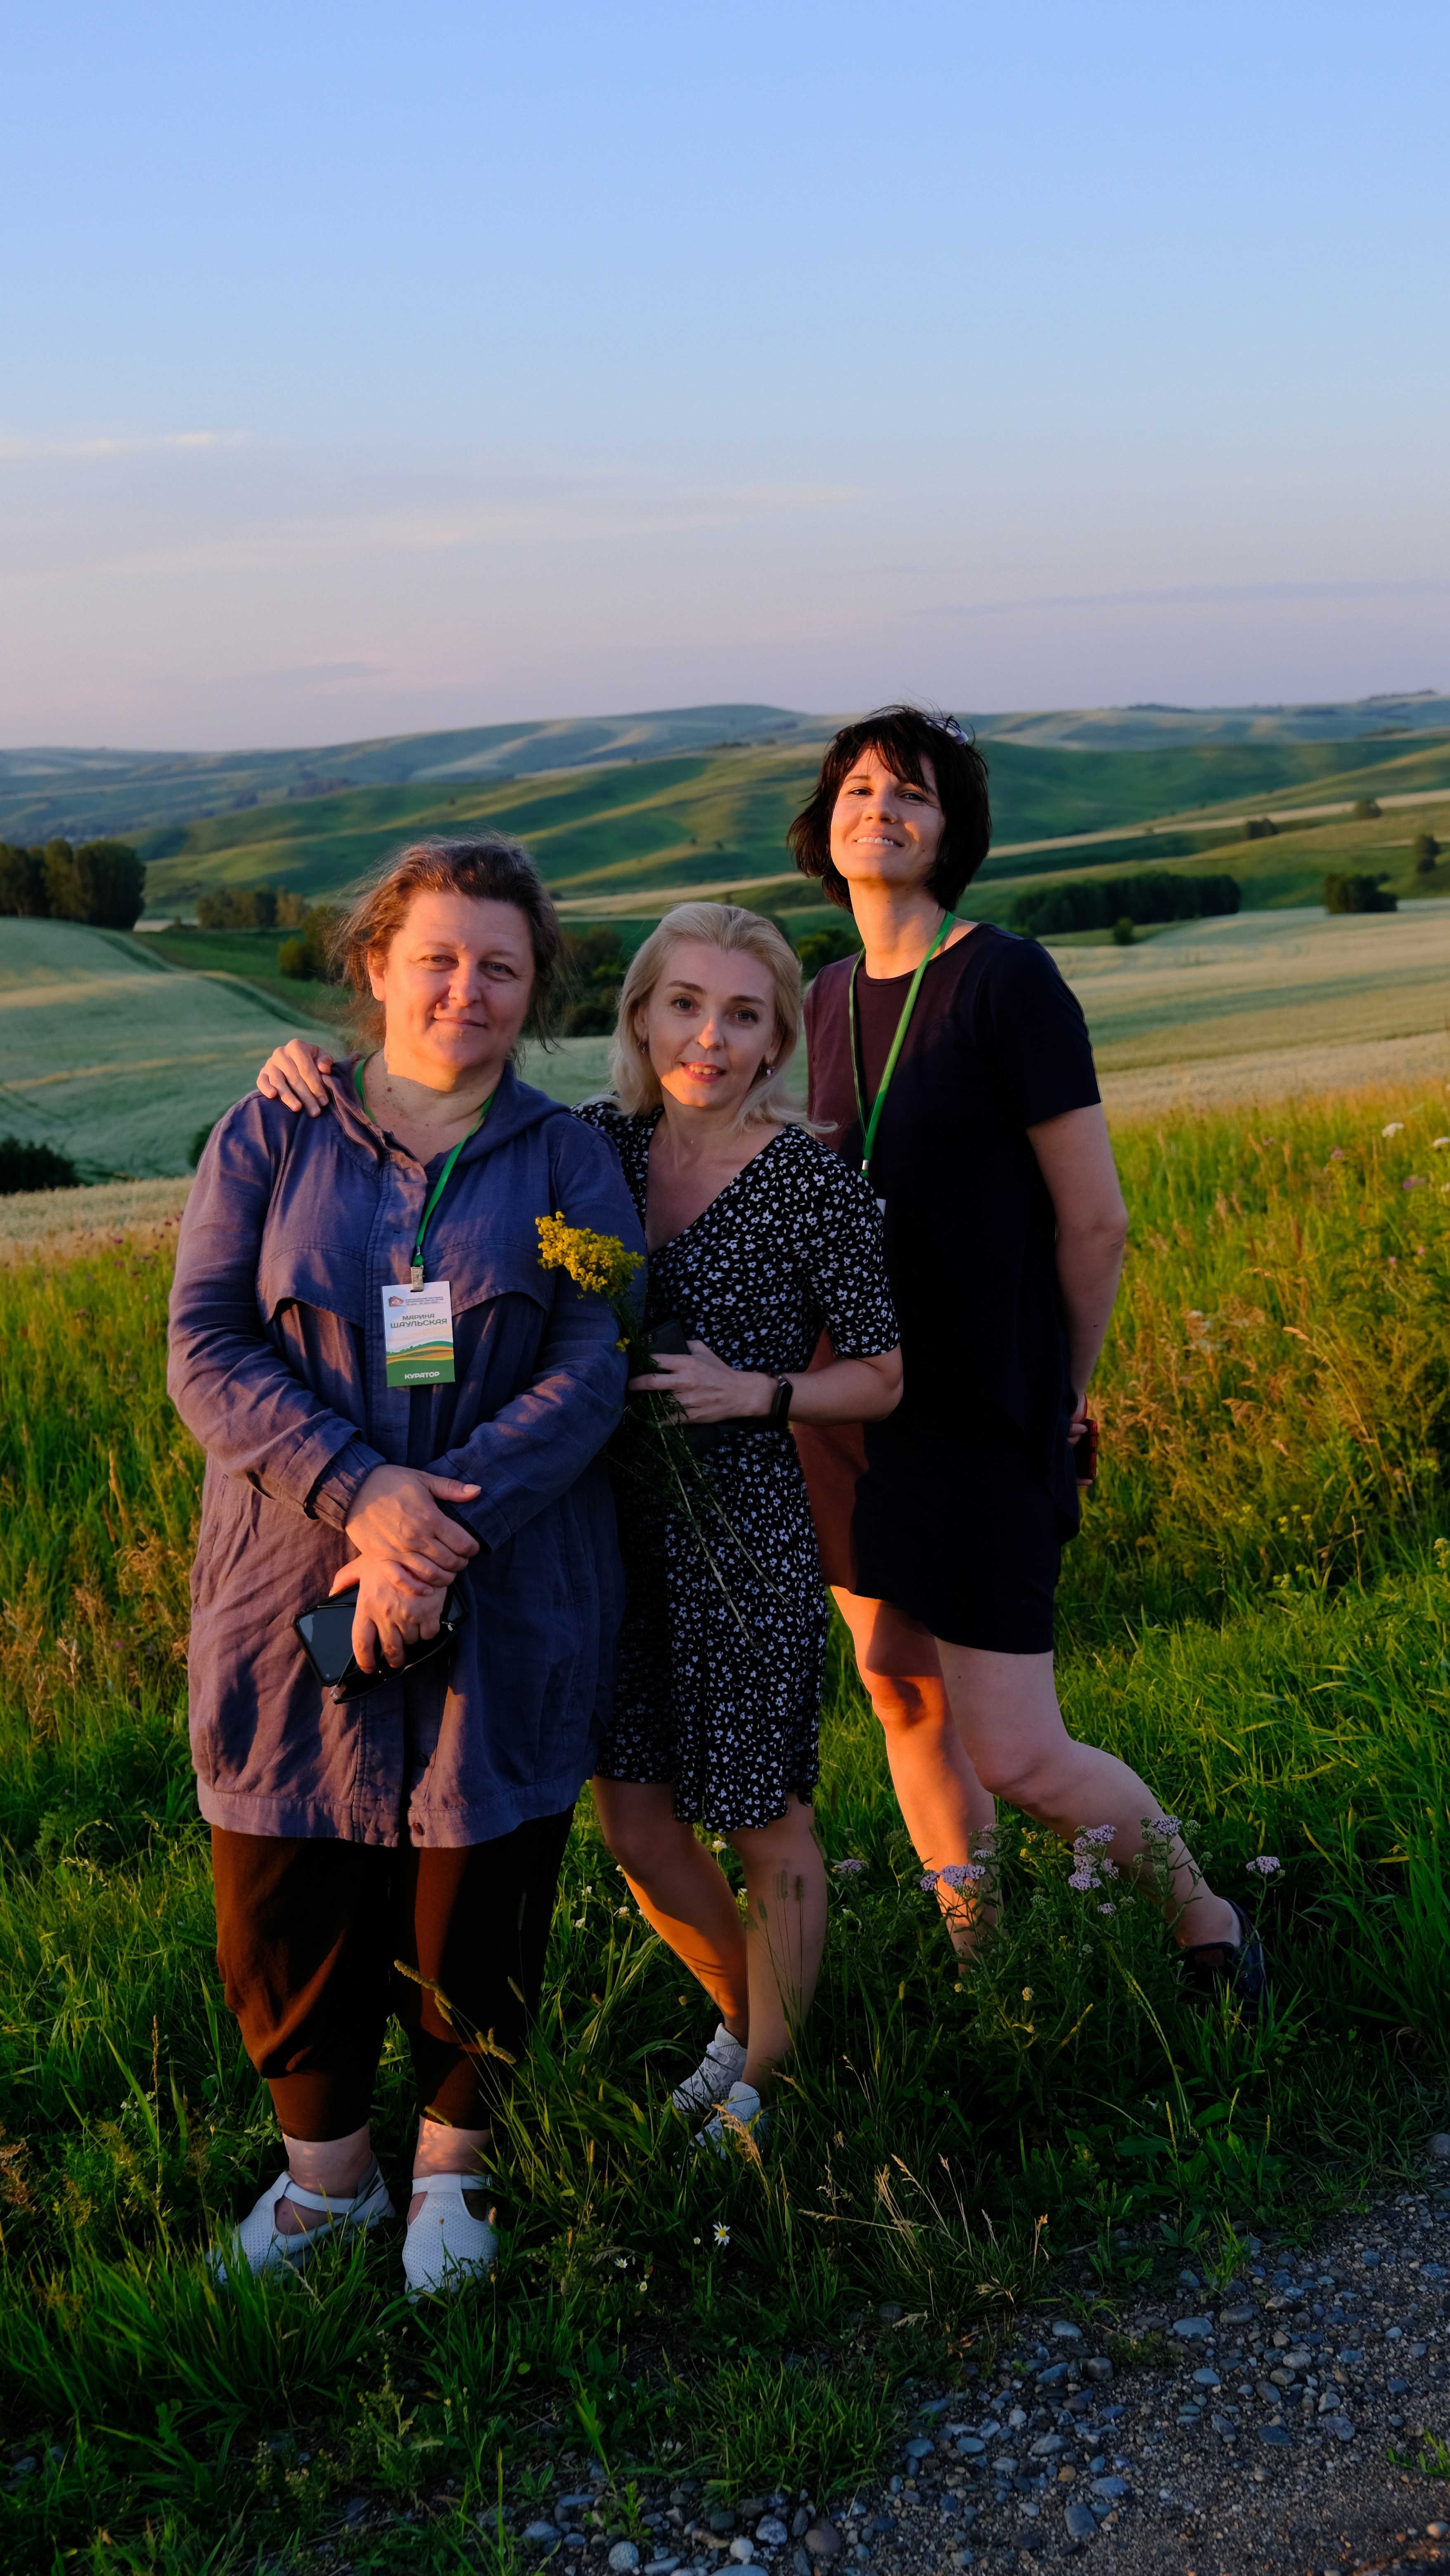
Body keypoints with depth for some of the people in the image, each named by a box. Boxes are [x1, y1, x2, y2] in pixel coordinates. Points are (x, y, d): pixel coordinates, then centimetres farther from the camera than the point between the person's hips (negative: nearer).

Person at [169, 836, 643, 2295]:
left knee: (480, 1901, 8)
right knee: (285, 1900, 7)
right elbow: (207, 1351, -6)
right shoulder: (268, 1140, 3)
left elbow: (590, 1371, -8)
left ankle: (453, 2165, 35)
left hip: (509, 1604, 0)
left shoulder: (566, 1162, 2)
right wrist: (358, 1492, -21)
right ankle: (326, 2171, 33)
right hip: (293, 1586, 1)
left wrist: (448, 1533, -21)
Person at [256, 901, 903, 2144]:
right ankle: (745, 2013, 42)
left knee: (767, 1825, 12)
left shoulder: (815, 1182, -13)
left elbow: (881, 1377, -4)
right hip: (617, 1533, 5)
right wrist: (316, 1069, -9)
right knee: (638, 1827, 14)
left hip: (745, 1542, -5)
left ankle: (760, 2091, 34)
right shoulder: (598, 1144, 0)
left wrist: (750, 1391, -21)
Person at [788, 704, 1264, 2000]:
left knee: (1014, 1757, -6)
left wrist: (1061, 1401, 0)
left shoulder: (1008, 981, -13)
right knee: (904, 1697, 13)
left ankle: (1204, 1919, 22)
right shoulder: (828, 1000, 8)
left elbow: (1096, 1221, -10)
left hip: (981, 1417, -6)